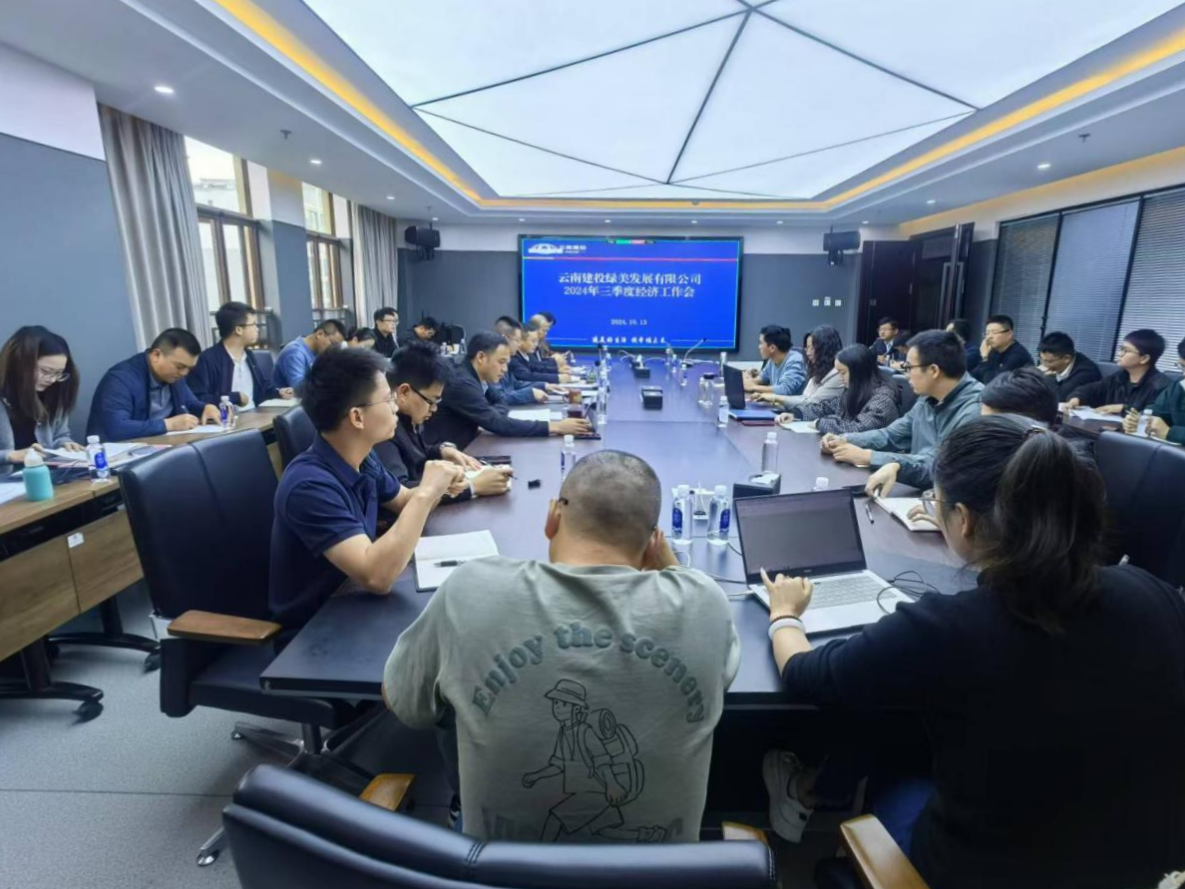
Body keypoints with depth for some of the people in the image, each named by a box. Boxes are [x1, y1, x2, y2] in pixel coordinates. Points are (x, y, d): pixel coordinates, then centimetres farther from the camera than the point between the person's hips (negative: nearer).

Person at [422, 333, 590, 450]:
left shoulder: (478, 376, 2)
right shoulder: (461, 383, -23)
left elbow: (500, 403, 14)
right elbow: (498, 424, -26)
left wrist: (490, 420, -11)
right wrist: (554, 427, -25)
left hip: (463, 449, 8)